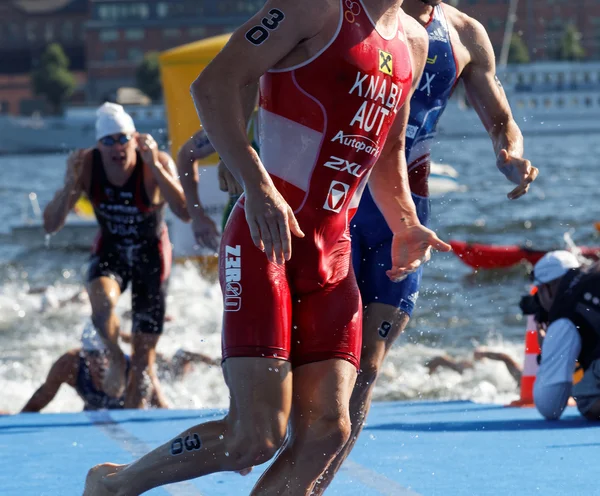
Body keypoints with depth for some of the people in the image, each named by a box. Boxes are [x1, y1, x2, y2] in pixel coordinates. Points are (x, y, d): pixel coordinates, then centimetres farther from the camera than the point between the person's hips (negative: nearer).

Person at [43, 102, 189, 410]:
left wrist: (155, 167, -44)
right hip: (110, 250, 1)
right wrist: (70, 185, -34)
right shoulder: (87, 165, -18)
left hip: (150, 253, -1)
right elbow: (51, 226, -18)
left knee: (144, 356, 3)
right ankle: (116, 359, -5)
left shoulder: (158, 162, -24)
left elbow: (185, 213, -39)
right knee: (102, 300, -34)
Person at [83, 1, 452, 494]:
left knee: (325, 431, -6)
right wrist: (257, 185, -26)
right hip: (266, 239, -7)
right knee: (258, 433, -12)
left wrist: (405, 226, 15)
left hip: (332, 253, 7)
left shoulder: (413, 42, 15)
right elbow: (214, 84, -15)